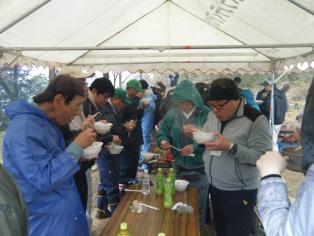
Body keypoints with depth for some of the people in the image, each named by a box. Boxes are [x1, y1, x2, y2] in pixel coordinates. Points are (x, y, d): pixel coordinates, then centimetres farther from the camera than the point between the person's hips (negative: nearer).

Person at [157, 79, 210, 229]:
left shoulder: (206, 113, -15)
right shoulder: (172, 114, -4)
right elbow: (162, 134, 4)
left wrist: (195, 147, -30)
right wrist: (163, 141, -17)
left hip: (200, 168, -3)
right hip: (179, 167, 3)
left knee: (199, 205, 15)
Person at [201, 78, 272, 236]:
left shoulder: (255, 120, -18)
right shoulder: (213, 115, 3)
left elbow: (263, 157, -22)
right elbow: (206, 137, 15)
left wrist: (230, 147, -31)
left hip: (239, 193, -6)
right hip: (214, 187, 7)